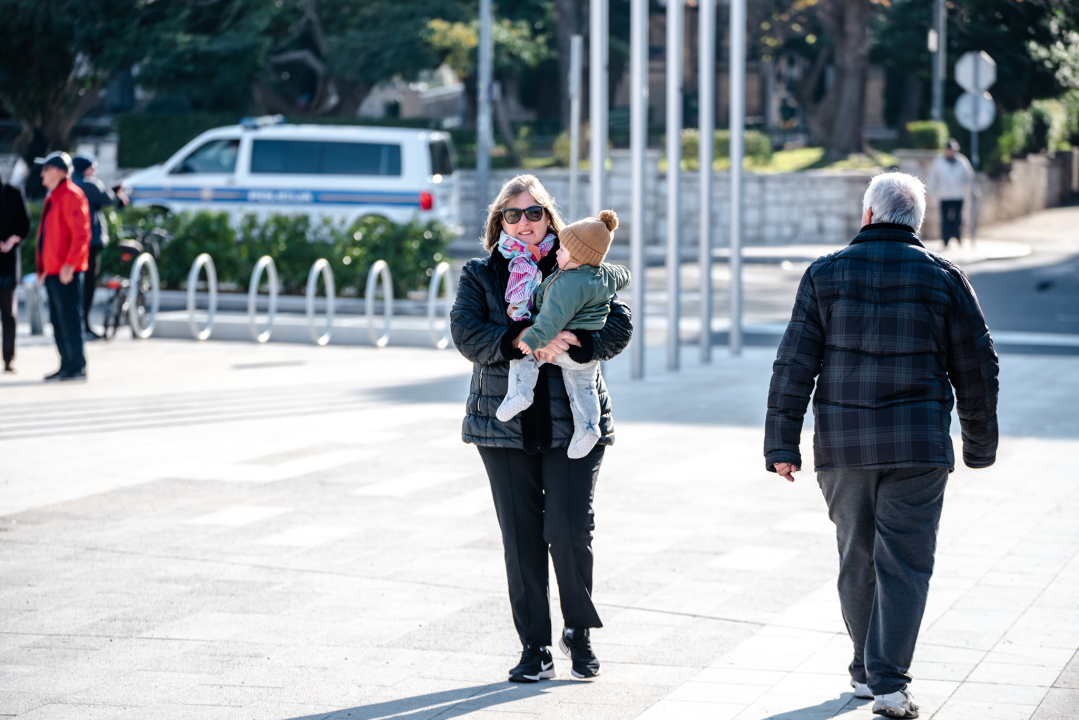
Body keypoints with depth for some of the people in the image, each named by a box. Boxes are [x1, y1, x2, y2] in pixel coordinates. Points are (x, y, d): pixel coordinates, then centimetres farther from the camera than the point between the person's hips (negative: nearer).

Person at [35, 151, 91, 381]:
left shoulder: (71, 196, -12)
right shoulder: (54, 197, 19)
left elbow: (81, 233, -19)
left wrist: (69, 265, -23)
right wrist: (43, 267, 21)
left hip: (66, 271, -10)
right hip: (52, 270, 10)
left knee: (69, 319, -8)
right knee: (58, 321, 11)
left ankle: (77, 367, -6)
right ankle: (67, 366, 15)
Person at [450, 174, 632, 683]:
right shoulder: (480, 275, 8)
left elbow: (619, 327, -3)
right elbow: (466, 332, -7)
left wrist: (573, 345, -21)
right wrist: (522, 339, -23)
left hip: (574, 422, -1)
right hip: (505, 425, 1)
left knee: (570, 531, -9)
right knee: (521, 539, 3)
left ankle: (580, 632, 14)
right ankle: (534, 648, 12)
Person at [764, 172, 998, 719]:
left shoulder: (825, 274, 2)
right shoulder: (942, 278, 1)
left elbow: (794, 364, -1)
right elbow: (976, 368, 5)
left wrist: (782, 444, 1)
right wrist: (979, 446, 16)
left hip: (842, 447, 2)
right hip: (917, 448, -2)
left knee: (857, 561, 16)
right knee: (904, 564, 0)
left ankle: (866, 672, 26)